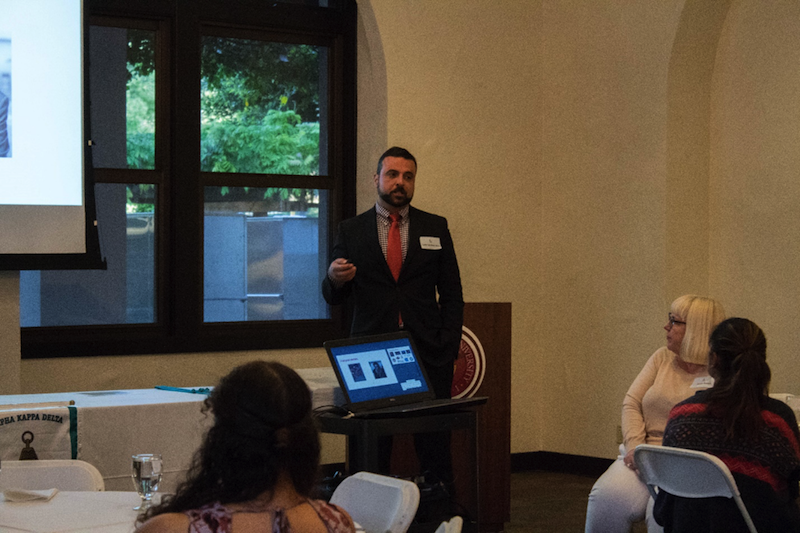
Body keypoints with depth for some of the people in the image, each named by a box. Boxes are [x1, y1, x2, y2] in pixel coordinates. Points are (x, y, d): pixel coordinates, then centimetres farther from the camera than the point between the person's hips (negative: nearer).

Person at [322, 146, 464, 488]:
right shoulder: (352, 230, 9)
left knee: (435, 447, -2)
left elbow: (452, 294, 11)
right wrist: (335, 278, -15)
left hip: (428, 353, 0)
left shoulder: (435, 228, 12)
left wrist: (448, 348, 0)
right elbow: (334, 297, 9)